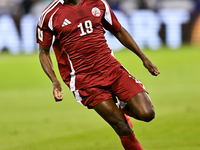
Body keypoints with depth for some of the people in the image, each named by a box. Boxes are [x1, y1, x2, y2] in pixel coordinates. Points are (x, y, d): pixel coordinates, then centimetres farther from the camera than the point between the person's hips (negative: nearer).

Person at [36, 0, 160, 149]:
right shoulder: (50, 15, -3)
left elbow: (119, 31, 19)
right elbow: (44, 52, 6)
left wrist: (144, 59, 17)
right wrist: (54, 80, -9)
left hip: (112, 69, 4)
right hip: (84, 80, -3)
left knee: (147, 114, -12)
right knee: (123, 129, -12)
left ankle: (124, 108, 20)